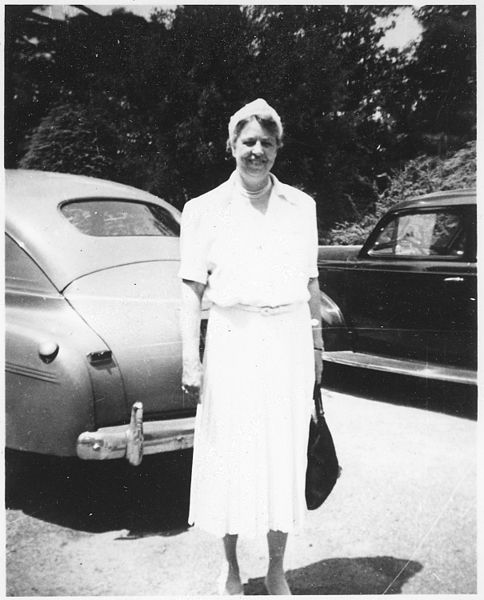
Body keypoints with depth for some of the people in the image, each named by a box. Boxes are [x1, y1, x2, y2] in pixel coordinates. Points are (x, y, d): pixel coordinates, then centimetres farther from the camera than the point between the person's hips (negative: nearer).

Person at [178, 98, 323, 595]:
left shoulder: (301, 206, 8)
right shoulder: (204, 209, 1)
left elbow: (310, 282, 13)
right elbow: (192, 288, -2)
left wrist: (316, 343, 13)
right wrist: (190, 361, -6)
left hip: (288, 341, 2)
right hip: (231, 343, -2)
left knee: (284, 458, 8)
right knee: (229, 460, 6)